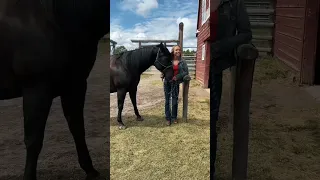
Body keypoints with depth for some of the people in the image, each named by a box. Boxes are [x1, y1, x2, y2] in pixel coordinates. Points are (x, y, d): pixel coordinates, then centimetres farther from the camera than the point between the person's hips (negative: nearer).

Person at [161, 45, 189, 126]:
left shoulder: (182, 62, -3)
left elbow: (186, 72, -6)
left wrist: (177, 77, -18)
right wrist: (162, 74, -18)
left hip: (176, 83, 0)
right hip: (167, 82, 0)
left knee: (175, 101, 8)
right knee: (167, 100, 6)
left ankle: (174, 117, 26)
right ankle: (168, 118, 18)